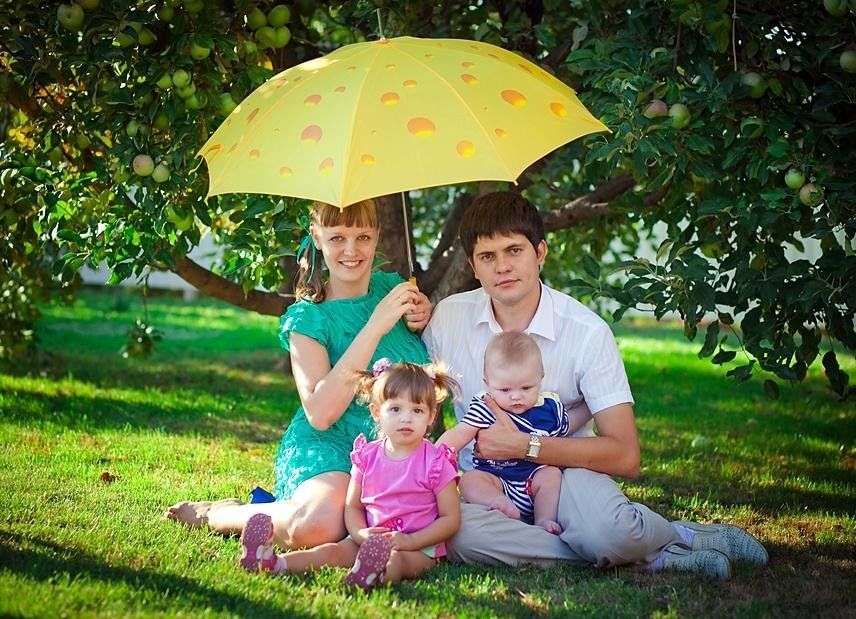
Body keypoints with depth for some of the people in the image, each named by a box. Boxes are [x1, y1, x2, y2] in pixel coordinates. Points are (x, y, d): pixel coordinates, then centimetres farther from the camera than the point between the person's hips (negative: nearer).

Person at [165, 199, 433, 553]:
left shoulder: (391, 287, 8)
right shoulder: (308, 318, -6)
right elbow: (319, 413, -21)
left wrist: (425, 321, -2)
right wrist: (374, 328, -24)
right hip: (327, 446, -6)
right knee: (321, 523, -37)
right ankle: (213, 514, -5)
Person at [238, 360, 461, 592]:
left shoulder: (436, 462, -3)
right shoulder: (367, 456, 8)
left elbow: (451, 518, -4)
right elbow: (353, 505, 13)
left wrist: (410, 541, -16)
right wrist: (360, 534, -10)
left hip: (419, 546, -4)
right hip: (370, 538, 4)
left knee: (396, 558, -37)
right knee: (333, 550, -21)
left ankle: (376, 575, -71)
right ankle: (273, 563, -44)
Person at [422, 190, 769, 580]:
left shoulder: (586, 332, -11)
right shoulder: (448, 317, -2)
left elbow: (625, 456, -15)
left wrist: (524, 446, -19)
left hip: (564, 470, -3)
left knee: (609, 530, -39)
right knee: (452, 530, -35)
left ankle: (690, 537, -2)